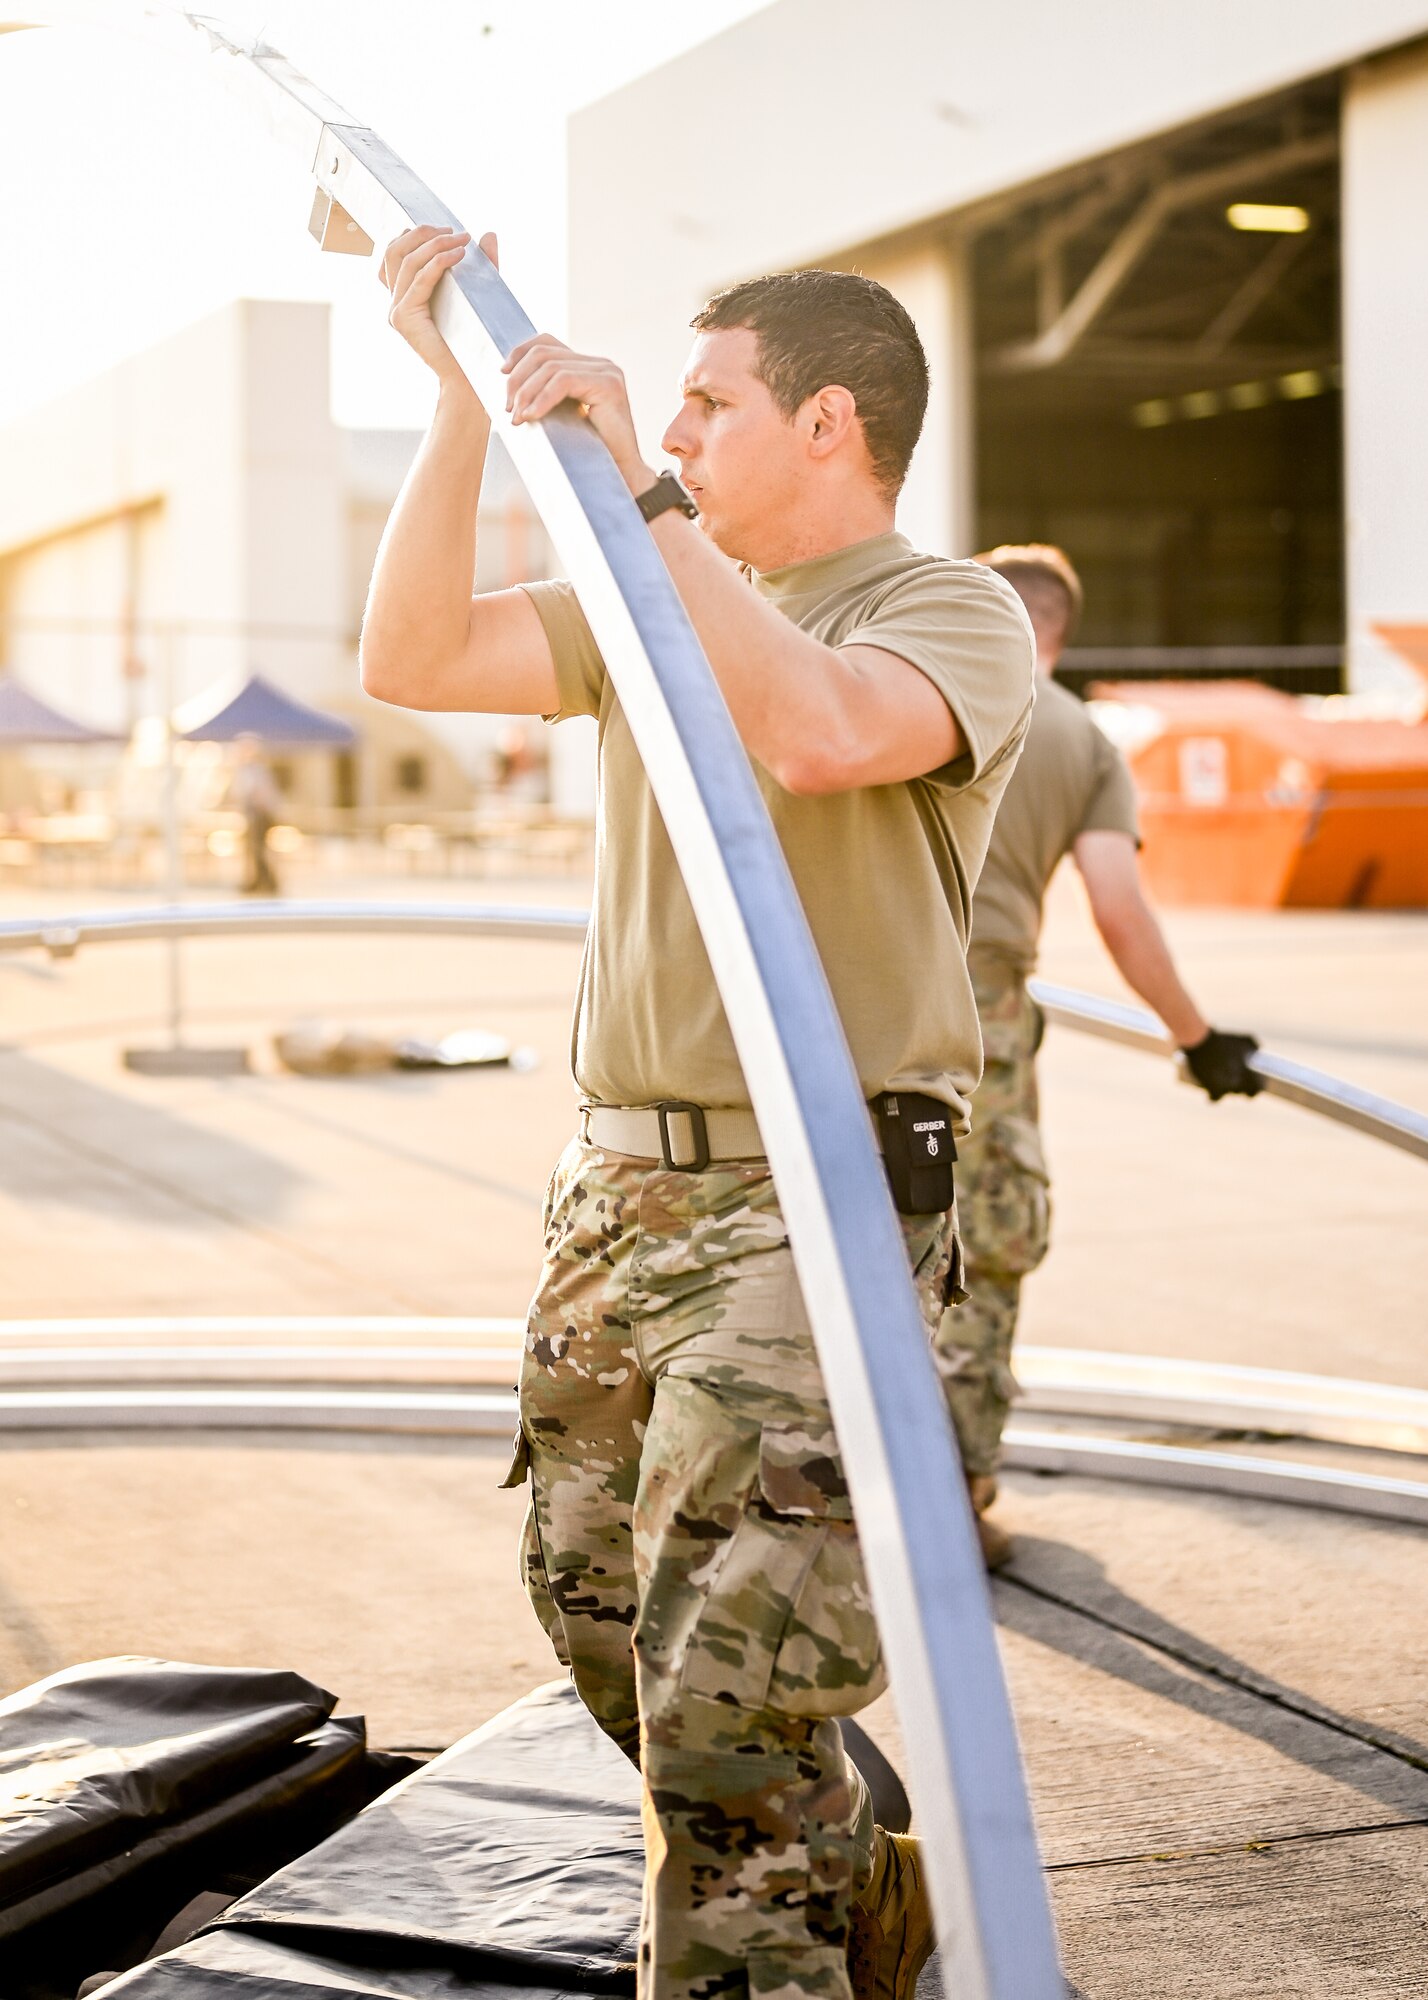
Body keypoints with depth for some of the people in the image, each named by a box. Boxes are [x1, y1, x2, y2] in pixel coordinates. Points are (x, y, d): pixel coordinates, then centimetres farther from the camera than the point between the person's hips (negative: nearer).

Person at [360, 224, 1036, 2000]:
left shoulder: (954, 616, -5)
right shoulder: (661, 603, 15)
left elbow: (812, 730, -27)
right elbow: (410, 659, 6)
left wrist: (637, 485, -23)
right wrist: (460, 396, 0)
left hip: (815, 1213, -8)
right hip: (612, 1193, 8)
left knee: (726, 1702, -13)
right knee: (610, 1641, 18)